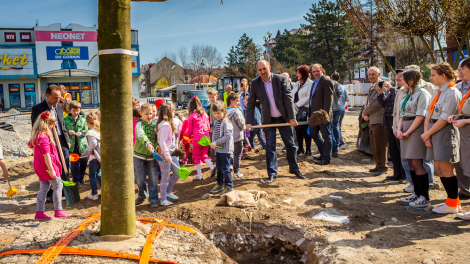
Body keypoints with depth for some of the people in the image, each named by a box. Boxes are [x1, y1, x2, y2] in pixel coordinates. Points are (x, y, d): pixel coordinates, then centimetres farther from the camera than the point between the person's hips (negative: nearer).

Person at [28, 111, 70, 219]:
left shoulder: (37, 135, 10)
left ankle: (39, 212, 18)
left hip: (40, 166, 10)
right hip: (47, 166, -10)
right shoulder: (44, 137, -21)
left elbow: (30, 144, 31)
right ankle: (58, 211, 3)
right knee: (58, 185, 0)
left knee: (44, 188, 14)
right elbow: (46, 154, -25)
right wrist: (51, 169, -25)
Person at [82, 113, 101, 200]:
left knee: (92, 174, 8)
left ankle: (94, 194, 13)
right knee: (98, 173, 23)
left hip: (94, 157, -7)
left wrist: (89, 151, -14)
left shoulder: (90, 133, -19)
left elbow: (93, 144, -35)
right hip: (102, 156, 7)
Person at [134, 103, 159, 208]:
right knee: (140, 178, 8)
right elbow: (141, 136, -29)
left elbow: (156, 138, 4)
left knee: (153, 179, 1)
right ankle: (142, 195, 32)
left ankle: (153, 199, 12)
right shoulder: (139, 125, -9)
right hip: (139, 155, -3)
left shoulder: (154, 125, 7)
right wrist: (147, 143, -47)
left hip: (151, 156, 3)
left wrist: (157, 146, -17)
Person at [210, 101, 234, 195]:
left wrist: (216, 143, -22)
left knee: (225, 168, -5)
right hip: (218, 149, 9)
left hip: (225, 149, -9)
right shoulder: (216, 122, 11)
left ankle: (229, 186, 6)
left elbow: (228, 136, -23)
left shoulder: (226, 122, -15)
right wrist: (213, 143, -4)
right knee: (219, 168, 17)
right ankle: (220, 184, 30)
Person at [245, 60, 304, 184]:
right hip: (268, 120, 0)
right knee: (270, 147, -1)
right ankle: (272, 174, 8)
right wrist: (248, 122, -9)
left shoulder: (281, 79, -8)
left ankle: (294, 168, 28)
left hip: (283, 118, 0)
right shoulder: (255, 83, -4)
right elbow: (251, 103, -2)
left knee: (290, 144, 10)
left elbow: (288, 99, -8)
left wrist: (292, 118, -12)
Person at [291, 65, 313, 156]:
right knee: (298, 130, 9)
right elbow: (292, 96, 17)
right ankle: (300, 149, 20)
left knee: (305, 130, -3)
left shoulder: (310, 83, -5)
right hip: (296, 110, 7)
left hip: (305, 110, -7)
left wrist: (297, 104, -12)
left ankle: (308, 150, 6)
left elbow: (308, 97, -13)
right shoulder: (297, 84, 18)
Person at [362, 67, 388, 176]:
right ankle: (378, 165, 26)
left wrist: (365, 113, -6)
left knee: (380, 145, -4)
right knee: (374, 145, 15)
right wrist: (365, 114, 3)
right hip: (372, 121, 10)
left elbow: (375, 104, -19)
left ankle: (382, 167, 7)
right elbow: (368, 102, 22)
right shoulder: (372, 87, 19)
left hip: (379, 120, -10)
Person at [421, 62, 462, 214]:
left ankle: (453, 204, 8)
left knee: (447, 168, -4)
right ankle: (452, 200, 21)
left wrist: (427, 134, -11)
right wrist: (426, 134, 0)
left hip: (446, 133, -9)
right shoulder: (437, 92, 16)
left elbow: (445, 119, -17)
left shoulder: (452, 92, -12)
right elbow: (429, 115, 12)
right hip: (434, 132, 9)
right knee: (438, 167, 10)